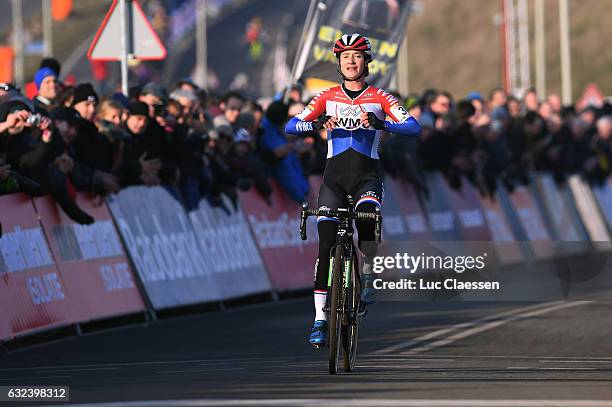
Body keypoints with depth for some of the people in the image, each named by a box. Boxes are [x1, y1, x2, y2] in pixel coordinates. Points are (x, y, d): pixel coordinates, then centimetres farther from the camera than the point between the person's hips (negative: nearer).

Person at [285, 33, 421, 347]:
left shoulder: (379, 98, 5)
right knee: (326, 245, -8)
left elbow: (413, 127, -9)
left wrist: (379, 122, -27)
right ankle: (319, 319, -2)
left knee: (366, 219, -32)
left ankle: (369, 274, -4)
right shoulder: (327, 97, 9)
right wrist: (316, 124, -22)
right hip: (334, 175, 1)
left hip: (367, 174, -1)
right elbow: (290, 126, 0)